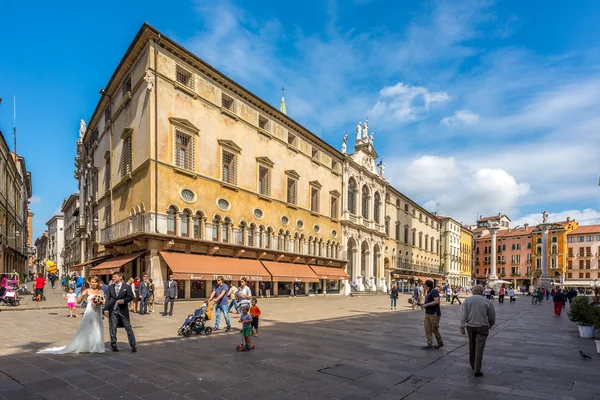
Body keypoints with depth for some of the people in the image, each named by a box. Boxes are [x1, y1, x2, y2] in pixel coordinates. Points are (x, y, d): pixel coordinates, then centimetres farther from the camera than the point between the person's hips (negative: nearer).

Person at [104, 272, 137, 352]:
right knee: (112, 329, 7)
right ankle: (113, 345, 21)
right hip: (113, 310, 3)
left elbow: (131, 297, -2)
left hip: (123, 310, -3)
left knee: (128, 328, 0)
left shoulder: (127, 287, 0)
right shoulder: (110, 287, 9)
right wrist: (106, 309, -1)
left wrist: (123, 300, -18)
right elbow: (108, 299, 7)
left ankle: (133, 346, 5)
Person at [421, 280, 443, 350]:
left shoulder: (434, 291, -14)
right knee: (427, 329, 3)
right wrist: (424, 305, 6)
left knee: (435, 329, 2)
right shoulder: (429, 292, 17)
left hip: (434, 314, -9)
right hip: (428, 313, 9)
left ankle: (440, 343, 20)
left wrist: (427, 304, -20)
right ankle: (429, 345, 6)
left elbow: (436, 301, -24)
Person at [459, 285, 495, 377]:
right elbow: (492, 316, 3)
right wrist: (491, 324, 23)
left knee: (472, 346, 20)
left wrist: (462, 327, -7)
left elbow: (463, 314, -8)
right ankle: (477, 370, -4)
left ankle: (473, 365, 36)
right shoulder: (487, 302, -4)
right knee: (479, 348, -1)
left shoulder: (467, 300, -1)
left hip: (470, 326, 2)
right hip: (482, 327, -2)